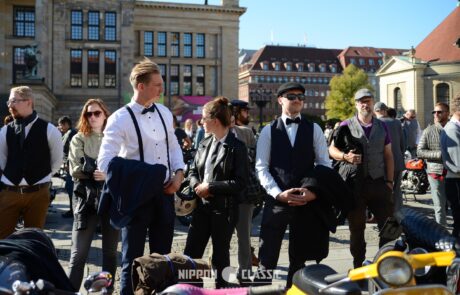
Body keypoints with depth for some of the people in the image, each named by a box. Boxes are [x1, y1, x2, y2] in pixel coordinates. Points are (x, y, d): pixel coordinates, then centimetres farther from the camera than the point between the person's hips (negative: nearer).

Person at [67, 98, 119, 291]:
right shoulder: (79, 139, 8)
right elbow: (75, 169, -4)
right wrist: (96, 172, -15)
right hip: (87, 199, -1)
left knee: (110, 251, 9)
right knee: (78, 253, -4)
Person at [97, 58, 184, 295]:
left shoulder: (164, 113, 7)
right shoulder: (120, 119, -12)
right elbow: (105, 162, -15)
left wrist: (179, 173, 0)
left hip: (165, 193, 6)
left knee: (162, 256, 16)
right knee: (133, 259, 6)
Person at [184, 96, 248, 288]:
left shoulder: (236, 147, -10)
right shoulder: (205, 143, 9)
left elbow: (240, 182, -16)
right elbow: (193, 171, 14)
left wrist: (210, 187, -16)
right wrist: (197, 186, -9)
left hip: (223, 209, -5)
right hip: (202, 206, 6)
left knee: (220, 256, 8)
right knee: (191, 253, 5)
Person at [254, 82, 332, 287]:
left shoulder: (314, 129, 7)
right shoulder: (268, 131, 4)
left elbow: (324, 164, 5)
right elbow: (261, 168, -1)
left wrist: (314, 192, -10)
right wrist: (279, 193, -14)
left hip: (306, 201, 2)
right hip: (277, 200, -1)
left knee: (299, 257, 12)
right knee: (267, 256, -2)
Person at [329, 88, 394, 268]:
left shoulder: (382, 127, 12)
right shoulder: (346, 126, 2)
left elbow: (388, 156, 13)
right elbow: (331, 149, -1)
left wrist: (389, 181, 5)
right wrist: (345, 156, -22)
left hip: (379, 183, 3)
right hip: (354, 184, -2)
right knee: (356, 228, 8)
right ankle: (359, 266, 19)